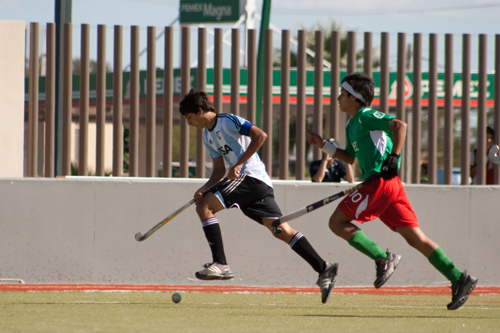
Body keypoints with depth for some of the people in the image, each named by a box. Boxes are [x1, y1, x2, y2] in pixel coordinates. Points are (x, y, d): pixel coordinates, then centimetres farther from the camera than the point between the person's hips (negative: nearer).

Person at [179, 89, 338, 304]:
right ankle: (323, 268, -10)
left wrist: (239, 164, -17)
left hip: (251, 177, -9)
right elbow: (219, 170, 24)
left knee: (204, 206, -14)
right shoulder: (207, 135, 23)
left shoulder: (227, 121, -6)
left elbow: (260, 135, -16)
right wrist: (203, 189, 7)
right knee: (281, 229, -2)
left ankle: (221, 264, -18)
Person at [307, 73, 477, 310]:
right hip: (390, 185, 10)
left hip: (380, 182, -10)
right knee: (415, 238, 3)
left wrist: (394, 156, -24)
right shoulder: (352, 125, 24)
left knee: (337, 222, -5)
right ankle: (459, 279, -3)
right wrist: (323, 145, 27)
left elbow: (399, 125, -17)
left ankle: (383, 258, -12)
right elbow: (350, 158, 34)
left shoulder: (366, 115, -4)